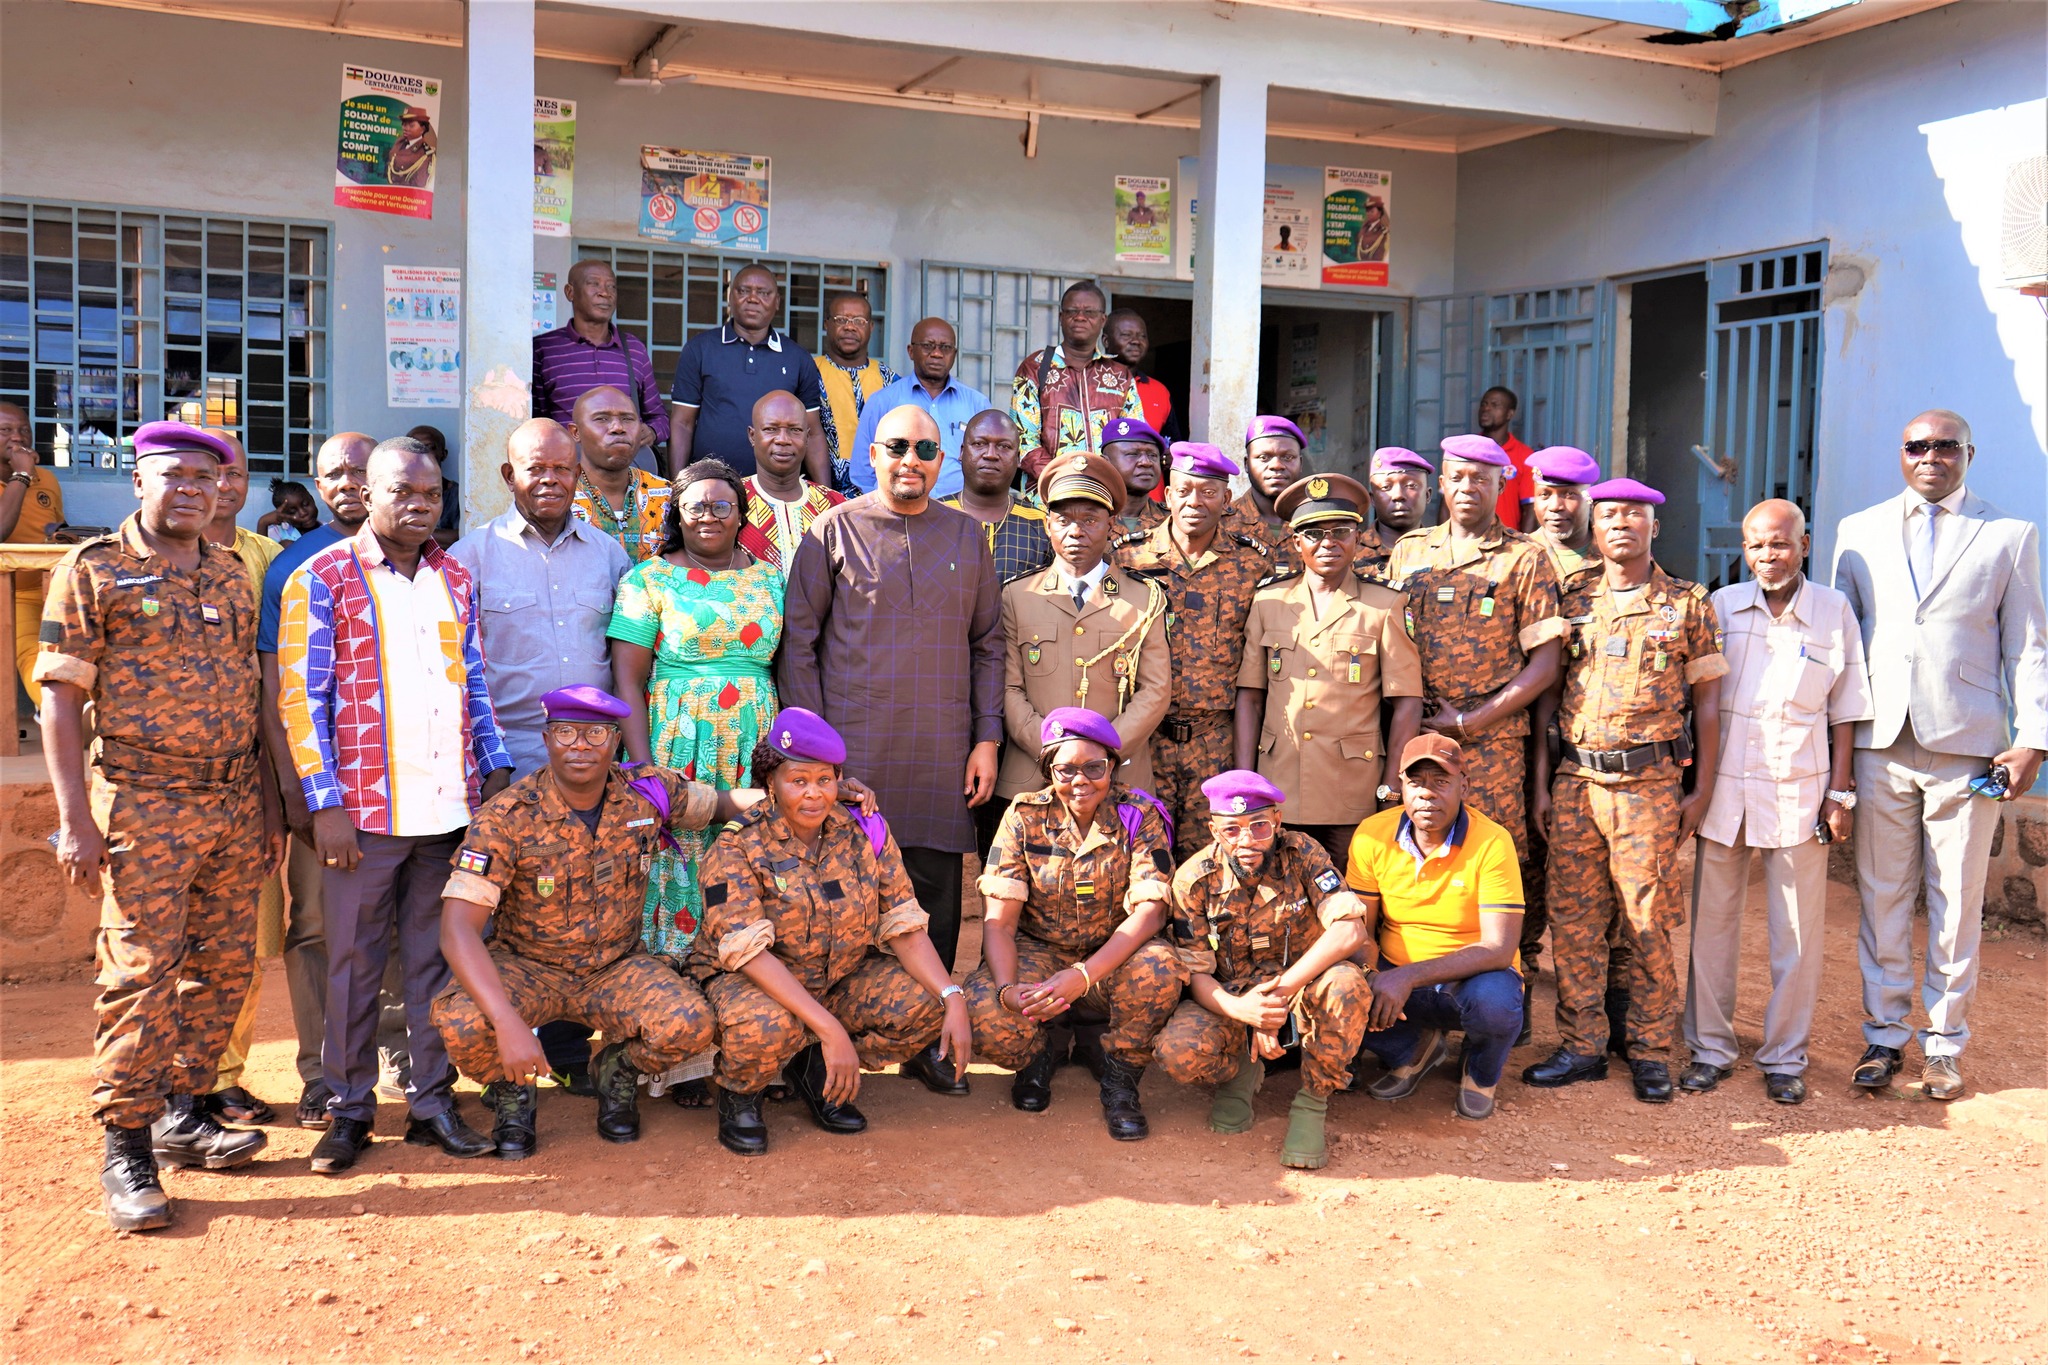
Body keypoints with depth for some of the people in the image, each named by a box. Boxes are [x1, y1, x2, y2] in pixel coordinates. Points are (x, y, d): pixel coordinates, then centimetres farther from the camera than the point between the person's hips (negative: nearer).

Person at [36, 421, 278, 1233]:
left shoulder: (232, 577, 13)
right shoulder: (93, 570, -3)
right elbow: (61, 696, -6)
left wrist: (269, 802, 14)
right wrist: (75, 818, -12)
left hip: (235, 804, 6)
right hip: (145, 804, -5)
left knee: (223, 968, 10)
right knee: (140, 973, -5)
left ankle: (182, 1111, 26)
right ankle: (127, 1151, 5)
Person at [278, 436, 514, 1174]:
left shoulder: (456, 579, 12)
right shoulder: (322, 579, -2)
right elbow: (301, 697, -5)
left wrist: (495, 769, 9)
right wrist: (325, 802, -11)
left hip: (449, 804, 4)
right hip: (366, 807, -4)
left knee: (435, 956, 10)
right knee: (353, 961, 6)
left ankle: (432, 1098, 19)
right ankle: (350, 1107, 17)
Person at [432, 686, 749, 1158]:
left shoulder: (649, 793, -10)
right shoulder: (506, 820, -20)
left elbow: (724, 803, 9)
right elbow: (458, 929, -27)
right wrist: (508, 1022, -40)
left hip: (618, 965, 2)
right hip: (525, 966, -2)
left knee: (690, 1025, -27)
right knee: (461, 1025, -34)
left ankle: (619, 1071, 10)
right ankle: (510, 1092, 5)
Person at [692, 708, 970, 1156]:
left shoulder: (865, 833, -4)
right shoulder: (737, 847, -17)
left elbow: (904, 926, -6)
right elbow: (747, 951, -26)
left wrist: (953, 998, -23)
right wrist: (829, 1028, -35)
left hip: (842, 980, 4)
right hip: (752, 982, -4)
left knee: (925, 1007, -19)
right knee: (768, 1028, -37)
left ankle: (815, 1070, 5)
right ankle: (739, 1096, 0)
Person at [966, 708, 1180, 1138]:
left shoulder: (1139, 816, -8)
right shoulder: (1024, 816, -7)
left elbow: (1150, 911, -19)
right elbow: (999, 920, -10)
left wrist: (1083, 975, -34)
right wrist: (1008, 988, -31)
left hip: (1113, 957, 0)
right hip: (1038, 953, 1)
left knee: (1160, 969, -34)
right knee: (983, 1011, -30)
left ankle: (1121, 1078, -7)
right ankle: (1037, 1054, 8)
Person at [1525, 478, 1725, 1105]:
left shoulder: (1688, 604, 4)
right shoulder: (1573, 605, 10)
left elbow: (1707, 702, 4)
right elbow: (1548, 697, 11)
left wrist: (1702, 789, -1)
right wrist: (1542, 784, 6)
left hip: (1651, 782, -3)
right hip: (1574, 780, 3)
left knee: (1648, 920, 0)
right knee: (1572, 918, 4)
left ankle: (1651, 1051, 13)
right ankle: (1582, 1046, 15)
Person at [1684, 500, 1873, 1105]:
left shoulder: (1834, 611, 3)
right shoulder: (1720, 606, 4)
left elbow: (1844, 712, 6)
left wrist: (1840, 792, 0)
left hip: (1799, 793, -1)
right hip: (1722, 788, 1)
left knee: (1798, 930, 4)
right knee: (1712, 922, 6)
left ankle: (1785, 1056, 17)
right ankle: (1711, 1048, 18)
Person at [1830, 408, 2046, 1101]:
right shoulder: (1858, 532, 11)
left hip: (1967, 746, -1)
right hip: (1880, 742, 1)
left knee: (1956, 903, 5)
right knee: (1883, 897, 7)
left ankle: (1944, 1043, 18)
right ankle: (1885, 1035, 18)